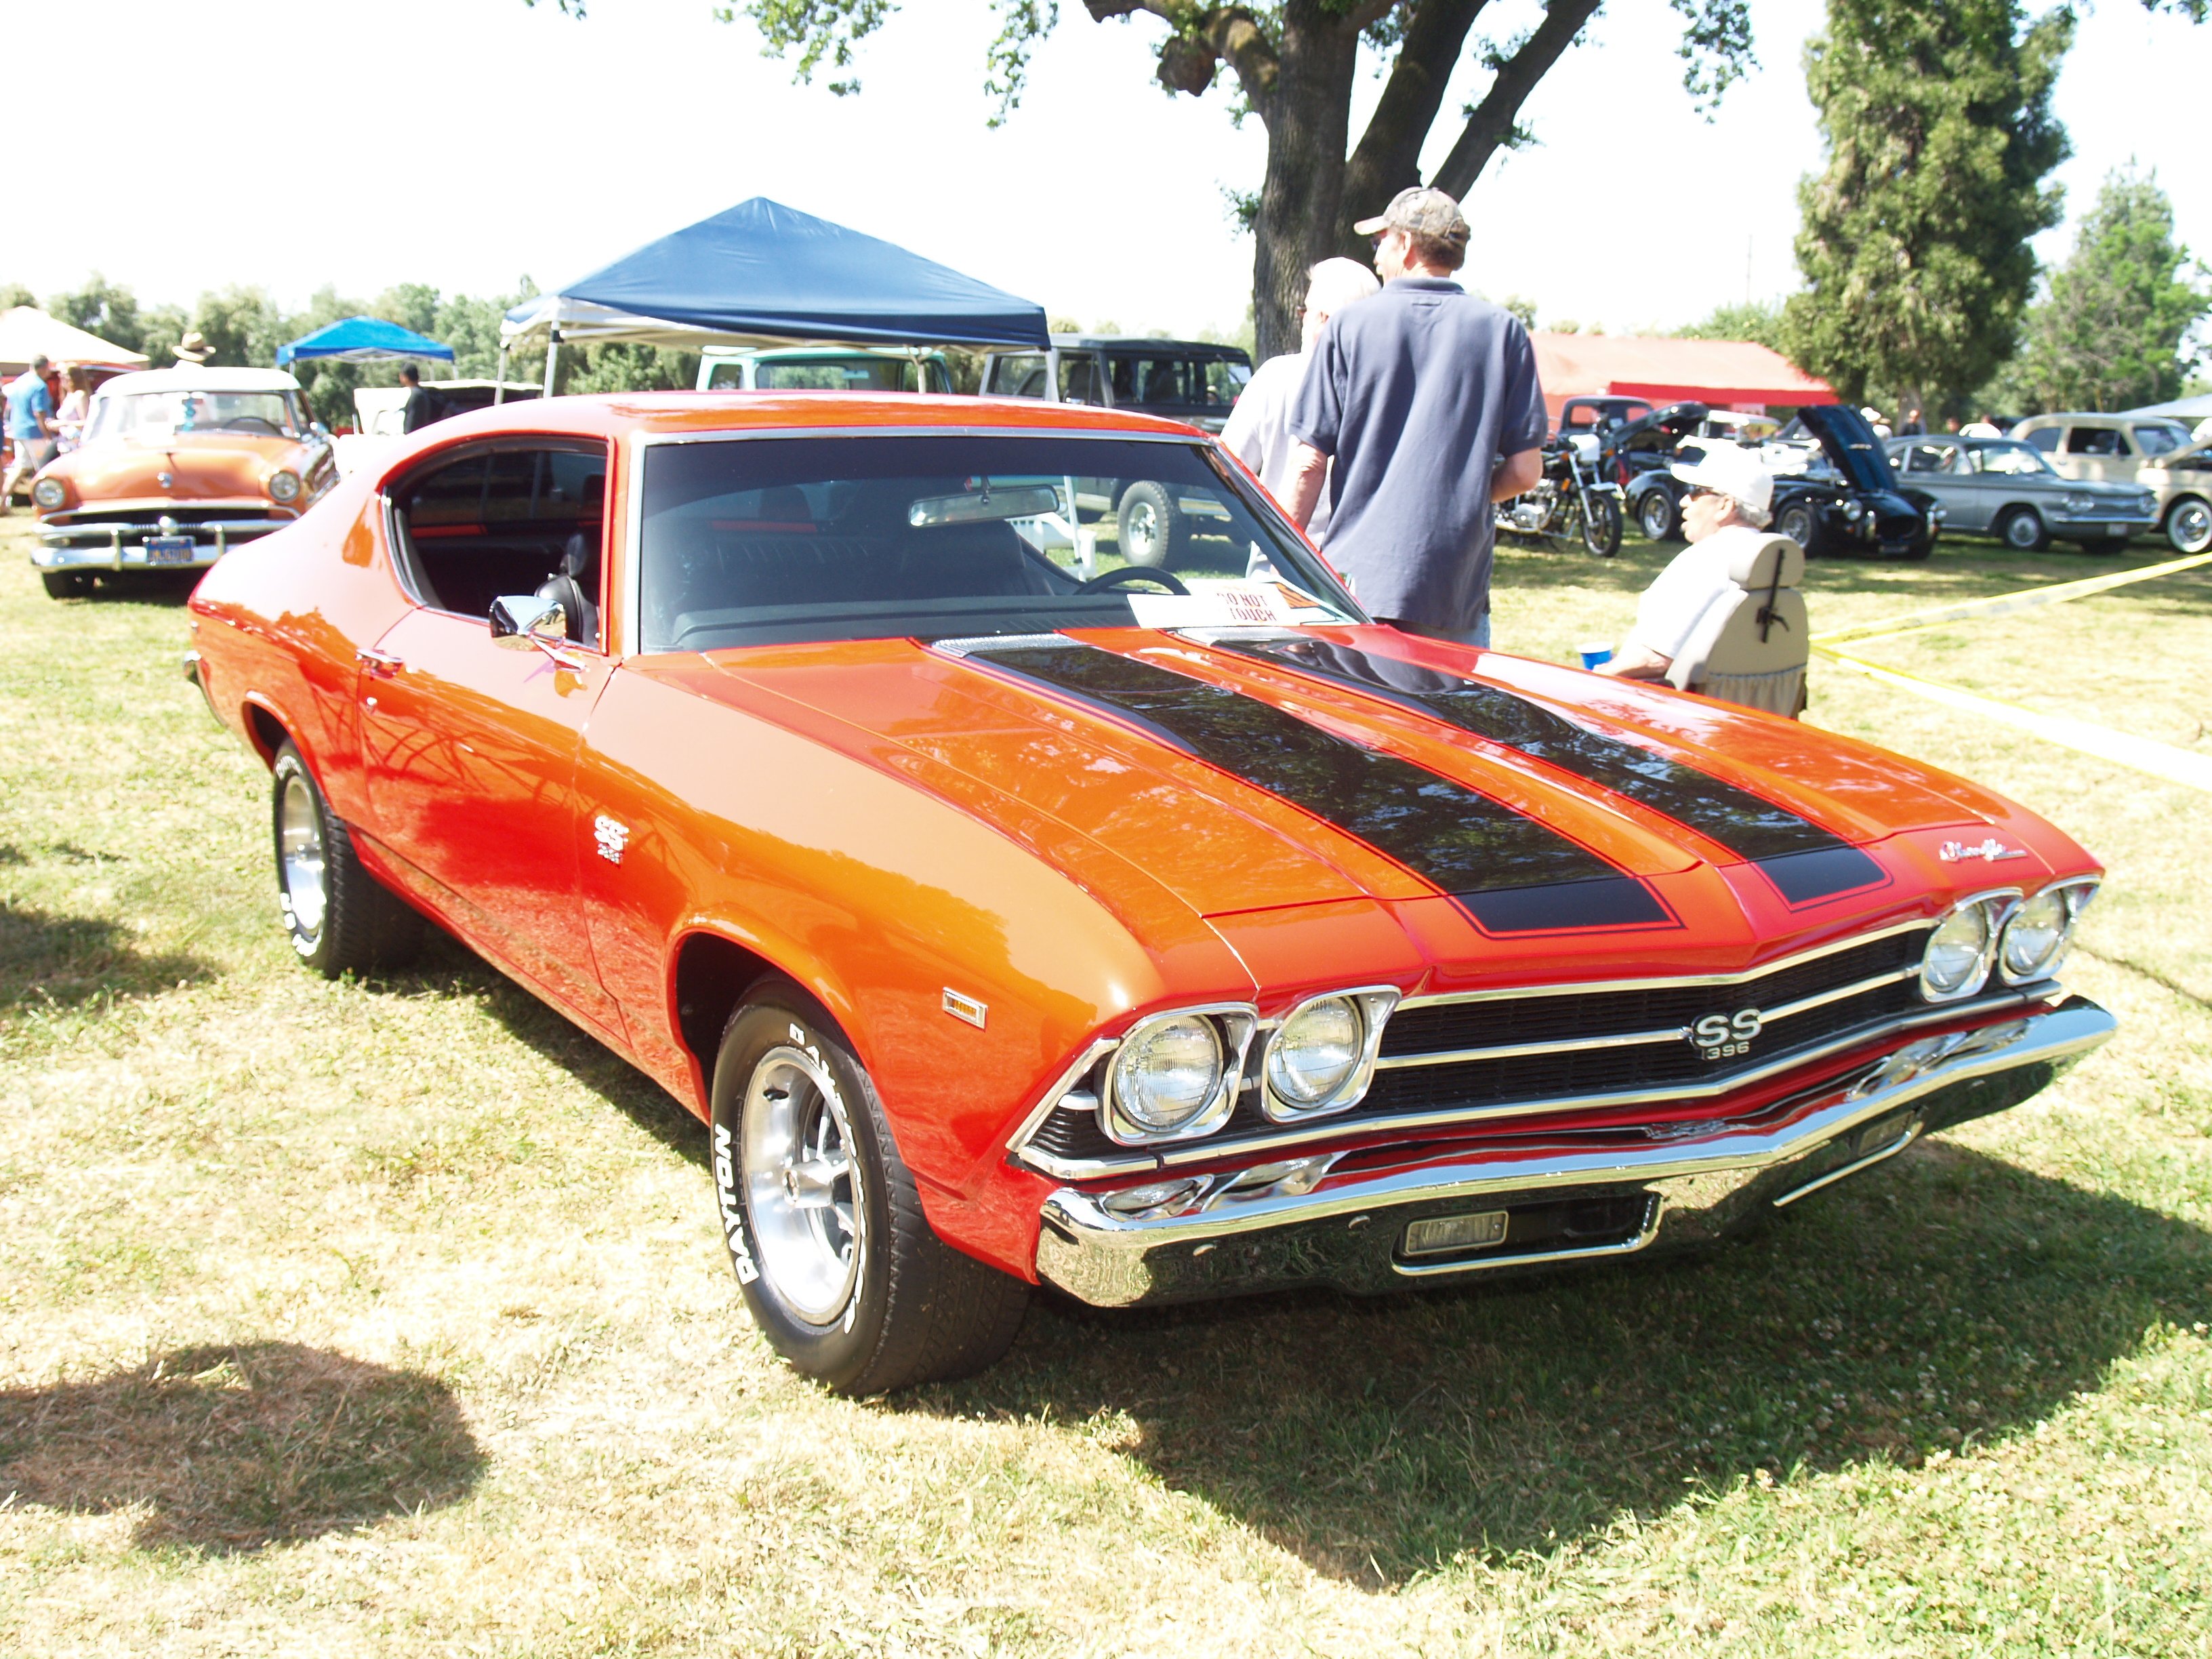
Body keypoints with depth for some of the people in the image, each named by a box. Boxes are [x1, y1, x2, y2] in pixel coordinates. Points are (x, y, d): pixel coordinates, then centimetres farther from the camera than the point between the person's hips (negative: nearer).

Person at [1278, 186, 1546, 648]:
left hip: (1355, 584, 0)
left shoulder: (1348, 326, 1)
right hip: (1456, 592, 0)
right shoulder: (1503, 331, 2)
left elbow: (1310, 463, -1)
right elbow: (1525, 470, 1)